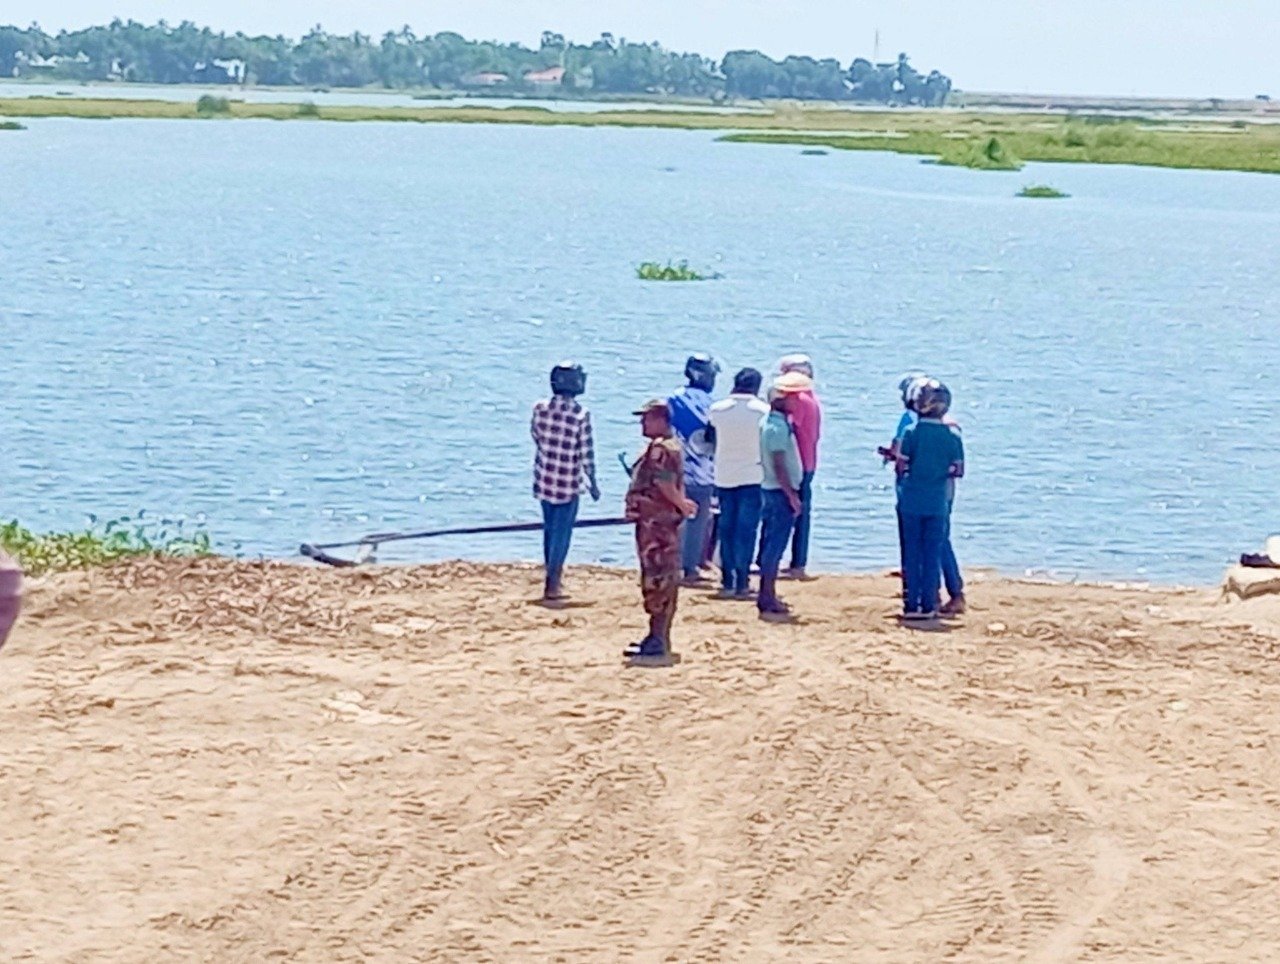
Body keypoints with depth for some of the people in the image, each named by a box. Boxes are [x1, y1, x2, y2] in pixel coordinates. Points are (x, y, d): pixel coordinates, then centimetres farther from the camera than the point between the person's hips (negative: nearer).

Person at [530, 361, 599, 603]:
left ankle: (553, 578, 29)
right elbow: (587, 453, -13)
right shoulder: (581, 415, -16)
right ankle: (552, 586, 2)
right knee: (561, 533, 3)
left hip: (544, 480, 4)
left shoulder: (540, 408, -5)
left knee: (550, 529, 19)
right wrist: (592, 483, -1)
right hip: (568, 483, -4)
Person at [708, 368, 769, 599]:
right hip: (752, 476, -3)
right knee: (746, 530, 0)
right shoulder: (763, 410, -7)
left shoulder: (717, 409, 0)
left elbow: (714, 443, 8)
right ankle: (742, 583, -3)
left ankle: (727, 582, 8)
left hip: (724, 476, 3)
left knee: (726, 530, 10)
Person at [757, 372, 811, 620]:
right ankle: (769, 602, -5)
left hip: (772, 490, 10)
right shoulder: (778, 427, -18)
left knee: (771, 545, 14)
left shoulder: (770, 422, 12)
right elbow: (779, 465, -22)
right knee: (775, 546, -7)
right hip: (781, 491, -10)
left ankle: (767, 597, 20)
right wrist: (792, 496, -21)